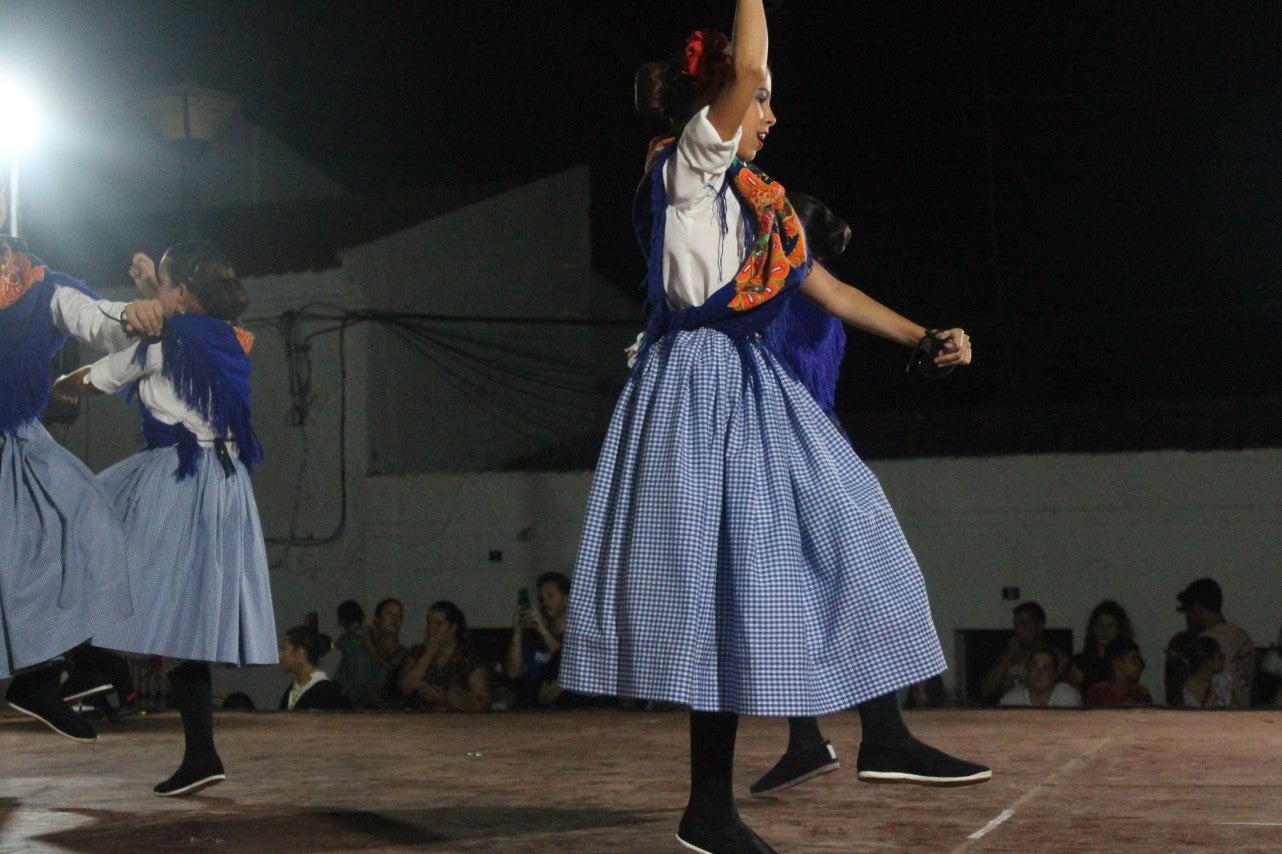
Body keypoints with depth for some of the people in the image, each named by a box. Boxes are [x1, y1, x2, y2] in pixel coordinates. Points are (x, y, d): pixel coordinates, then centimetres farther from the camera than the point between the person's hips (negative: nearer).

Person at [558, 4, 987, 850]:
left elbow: (830, 290, 24)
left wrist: (923, 339, 19)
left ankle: (886, 737, 17)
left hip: (760, 391, 9)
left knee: (852, 542, 7)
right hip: (701, 390, -9)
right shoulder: (686, 166, -3)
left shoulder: (760, 201, 20)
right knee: (725, 583, -11)